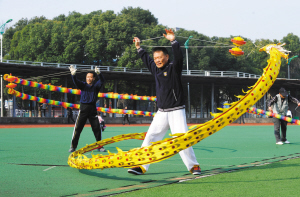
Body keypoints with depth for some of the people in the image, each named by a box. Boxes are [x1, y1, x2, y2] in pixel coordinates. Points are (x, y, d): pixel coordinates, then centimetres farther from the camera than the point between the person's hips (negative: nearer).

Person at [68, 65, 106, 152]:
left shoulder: (96, 86, 8)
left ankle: (99, 146, 15)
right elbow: (76, 82, -11)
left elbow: (101, 81, -12)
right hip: (83, 108, -1)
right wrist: (73, 75, -33)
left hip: (93, 109, 1)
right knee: (77, 128, -4)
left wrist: (99, 74, -33)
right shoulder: (83, 85, 7)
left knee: (97, 128, 2)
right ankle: (73, 146, 1)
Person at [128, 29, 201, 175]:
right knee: (150, 137, 1)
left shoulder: (173, 68, -7)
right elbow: (146, 60, 29)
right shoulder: (155, 69, 10)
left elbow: (179, 57, -26)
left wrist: (173, 41, -36)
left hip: (176, 111, -6)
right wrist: (139, 48, 33)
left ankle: (193, 166, 0)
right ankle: (141, 166, 4)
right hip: (161, 112, 6)